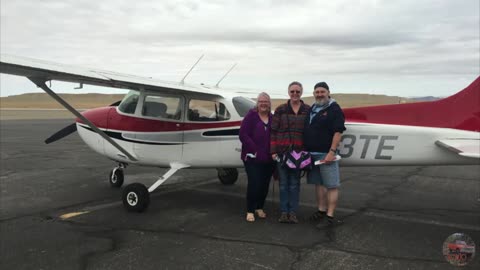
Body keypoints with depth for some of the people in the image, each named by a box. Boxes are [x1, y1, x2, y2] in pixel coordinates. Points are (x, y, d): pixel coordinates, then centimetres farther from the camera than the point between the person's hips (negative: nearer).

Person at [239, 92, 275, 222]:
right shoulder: (251, 115, -3)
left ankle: (259, 208, 29)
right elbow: (243, 135, -10)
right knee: (254, 183, -9)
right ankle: (250, 211, 7)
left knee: (265, 184, 9)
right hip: (253, 158, -4)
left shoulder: (272, 118, 8)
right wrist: (254, 150, -16)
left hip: (268, 159, 4)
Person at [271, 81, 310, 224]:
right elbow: (273, 131, 1)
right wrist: (273, 151, -4)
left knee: (294, 183, 6)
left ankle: (293, 212, 16)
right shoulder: (280, 110, 4)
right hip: (282, 152, 0)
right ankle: (284, 212, 16)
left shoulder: (308, 110, 4)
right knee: (283, 182, 7)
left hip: (298, 152, 0)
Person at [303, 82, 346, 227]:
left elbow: (338, 132, -14)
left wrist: (332, 152, -20)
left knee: (331, 185, -4)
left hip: (326, 154, -7)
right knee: (318, 183, 14)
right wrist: (305, 150, 13)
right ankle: (321, 210, 25)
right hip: (311, 153, 7)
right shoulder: (311, 109, 15)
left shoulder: (334, 109, -6)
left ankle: (330, 216, -1)